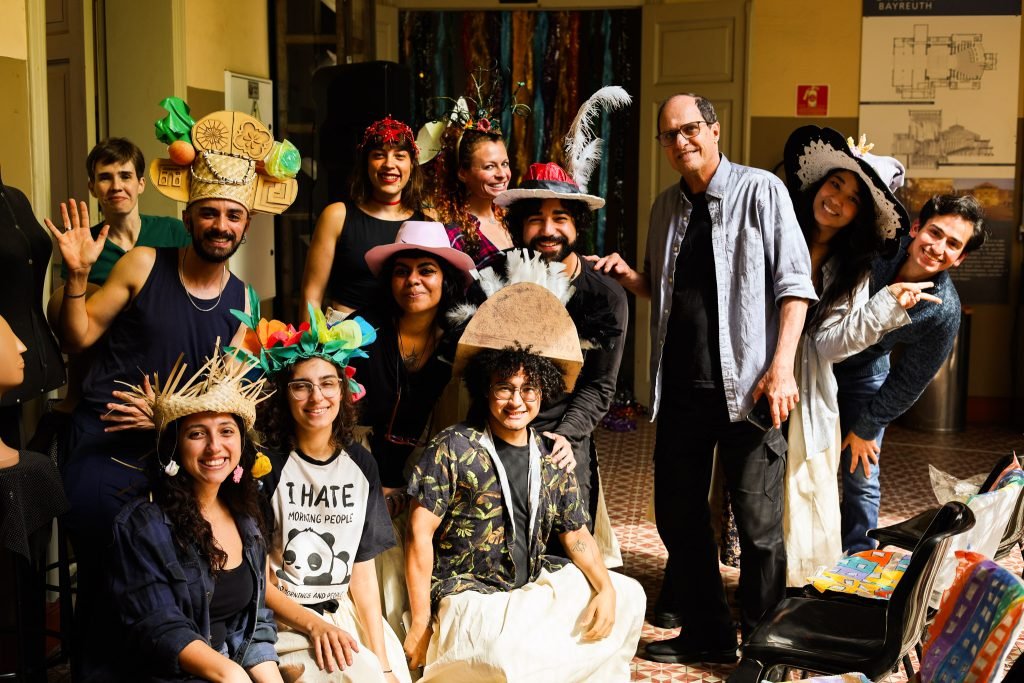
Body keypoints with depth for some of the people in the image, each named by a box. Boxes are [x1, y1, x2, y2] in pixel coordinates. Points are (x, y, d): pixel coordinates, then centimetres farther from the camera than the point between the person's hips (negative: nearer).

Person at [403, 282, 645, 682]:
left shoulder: (551, 459, 8)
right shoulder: (454, 448, -9)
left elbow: (576, 534, 13)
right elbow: (420, 534, -11)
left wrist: (605, 587, -5)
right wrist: (421, 623, -13)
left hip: (536, 587, 7)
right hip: (469, 595, -7)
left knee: (628, 596, 2)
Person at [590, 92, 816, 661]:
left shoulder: (761, 191, -3)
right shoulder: (666, 208, 14)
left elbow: (793, 283, -7)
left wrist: (781, 367, -16)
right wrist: (627, 276, 2)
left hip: (745, 384, -6)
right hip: (680, 385, 6)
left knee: (758, 523, 1)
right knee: (678, 514, 12)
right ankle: (706, 633, 28)